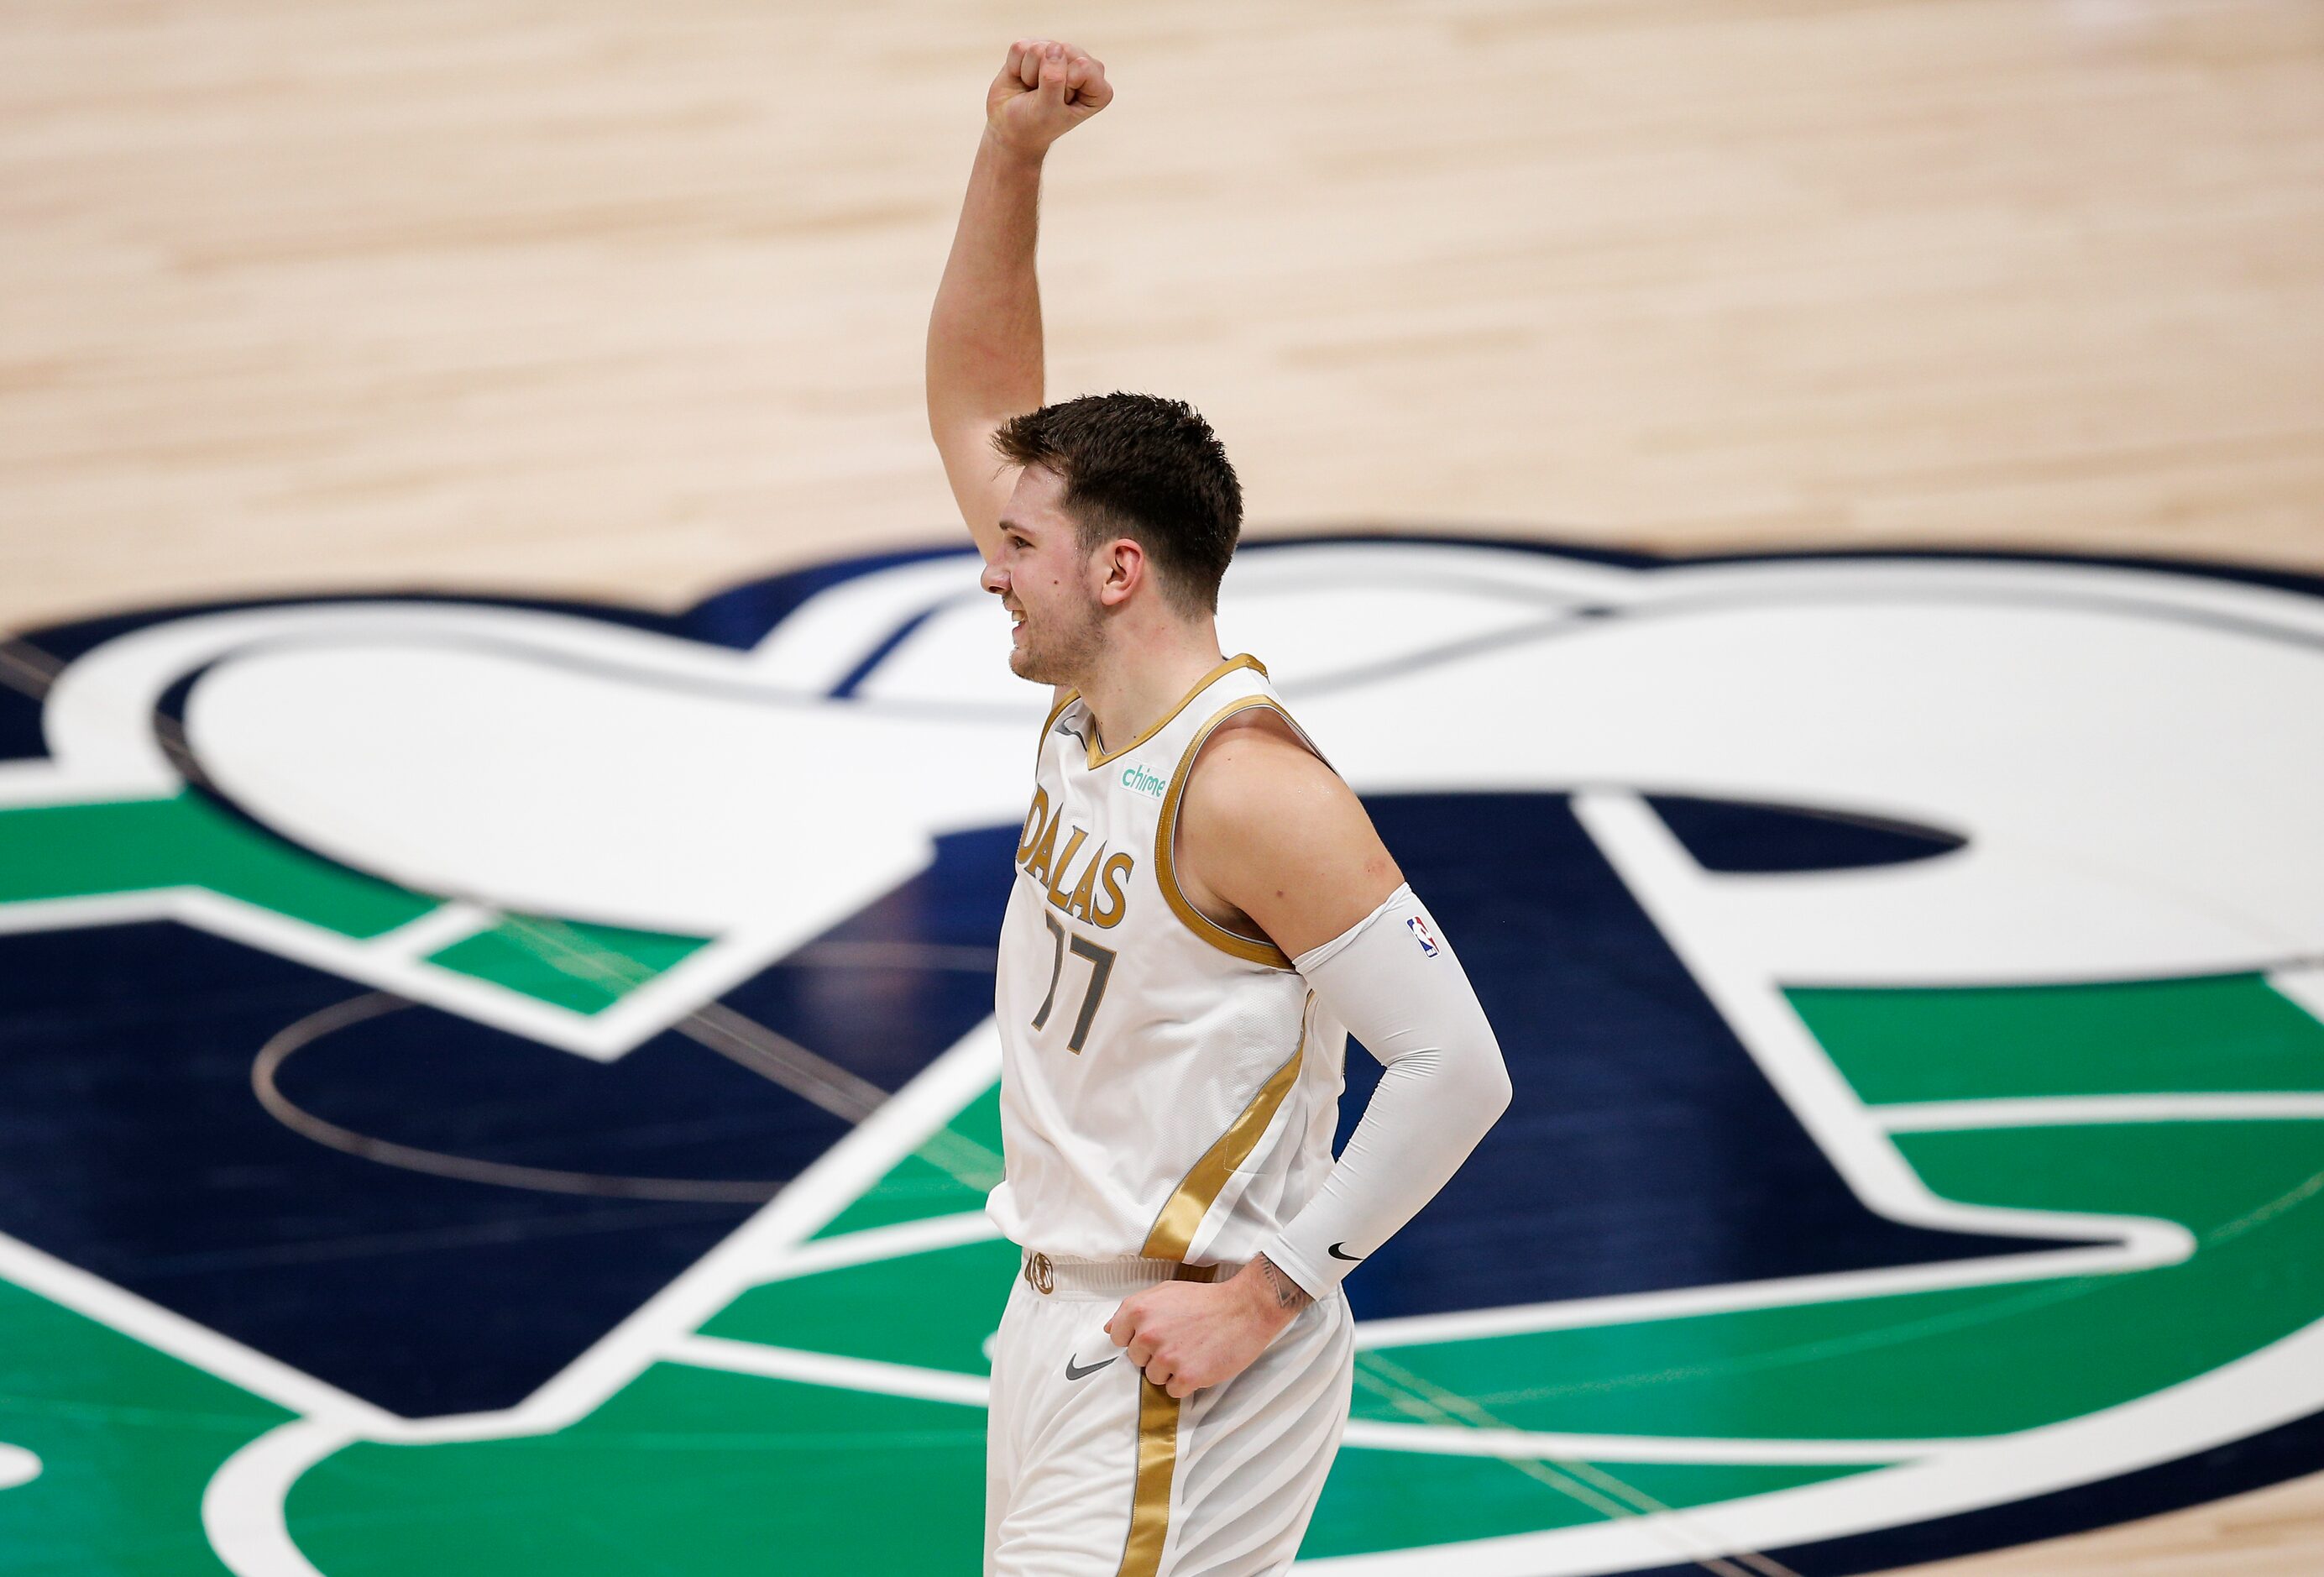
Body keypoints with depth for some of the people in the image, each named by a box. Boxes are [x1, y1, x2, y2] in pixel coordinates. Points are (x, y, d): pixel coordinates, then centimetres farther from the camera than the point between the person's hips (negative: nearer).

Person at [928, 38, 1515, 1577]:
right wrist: (1011, 156, 0)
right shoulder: (1090, 705, 4)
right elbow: (972, 399, 12)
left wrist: (1265, 1294, -19)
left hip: (1179, 1367, -9)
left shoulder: (1247, 788, -20)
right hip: (1064, 1329, 9)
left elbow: (1455, 1068, -22)